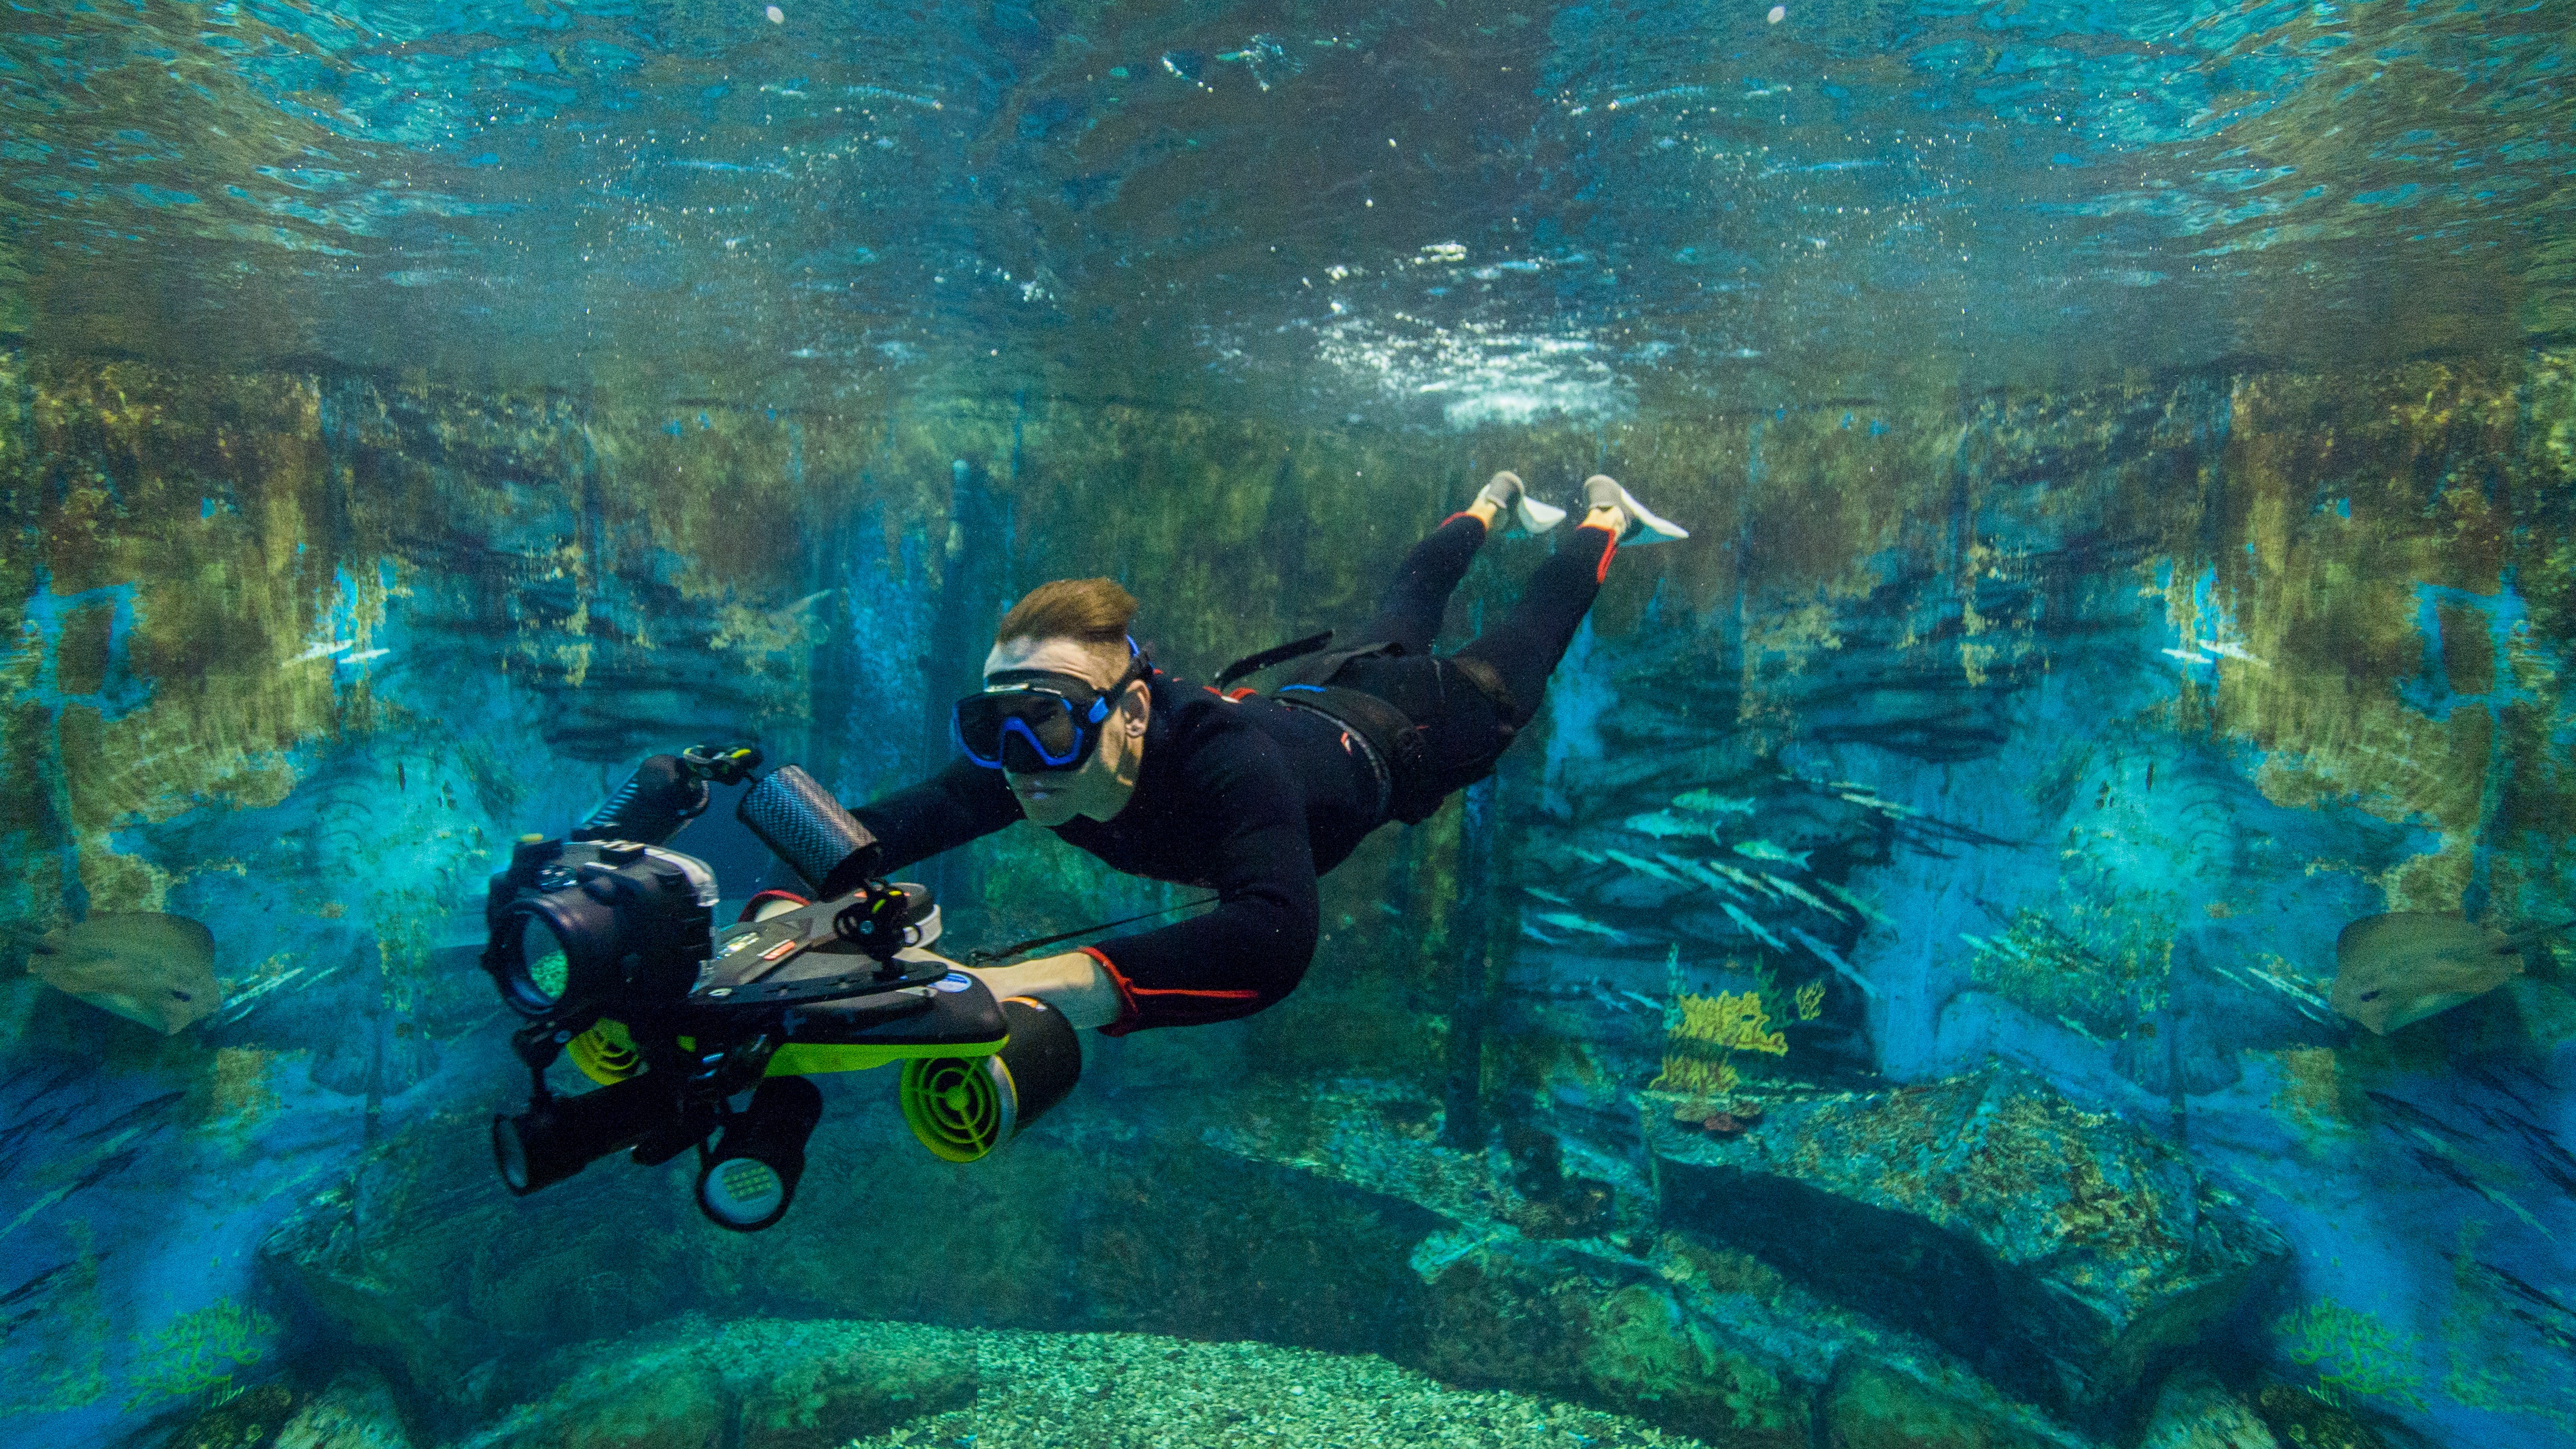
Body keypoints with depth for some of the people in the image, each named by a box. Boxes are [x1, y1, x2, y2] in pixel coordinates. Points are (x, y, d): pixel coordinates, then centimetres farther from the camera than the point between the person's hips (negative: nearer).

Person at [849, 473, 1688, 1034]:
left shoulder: (1221, 765, -54)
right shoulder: (1026, 761, -37)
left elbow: (1275, 941, -70)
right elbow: (894, 821, -33)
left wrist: (1030, 984, -81)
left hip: (1400, 726, -5)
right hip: (1297, 702, 5)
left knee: (1521, 651, 26)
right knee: (1398, 618, 36)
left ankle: (1604, 516, 54)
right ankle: (1494, 504, 67)